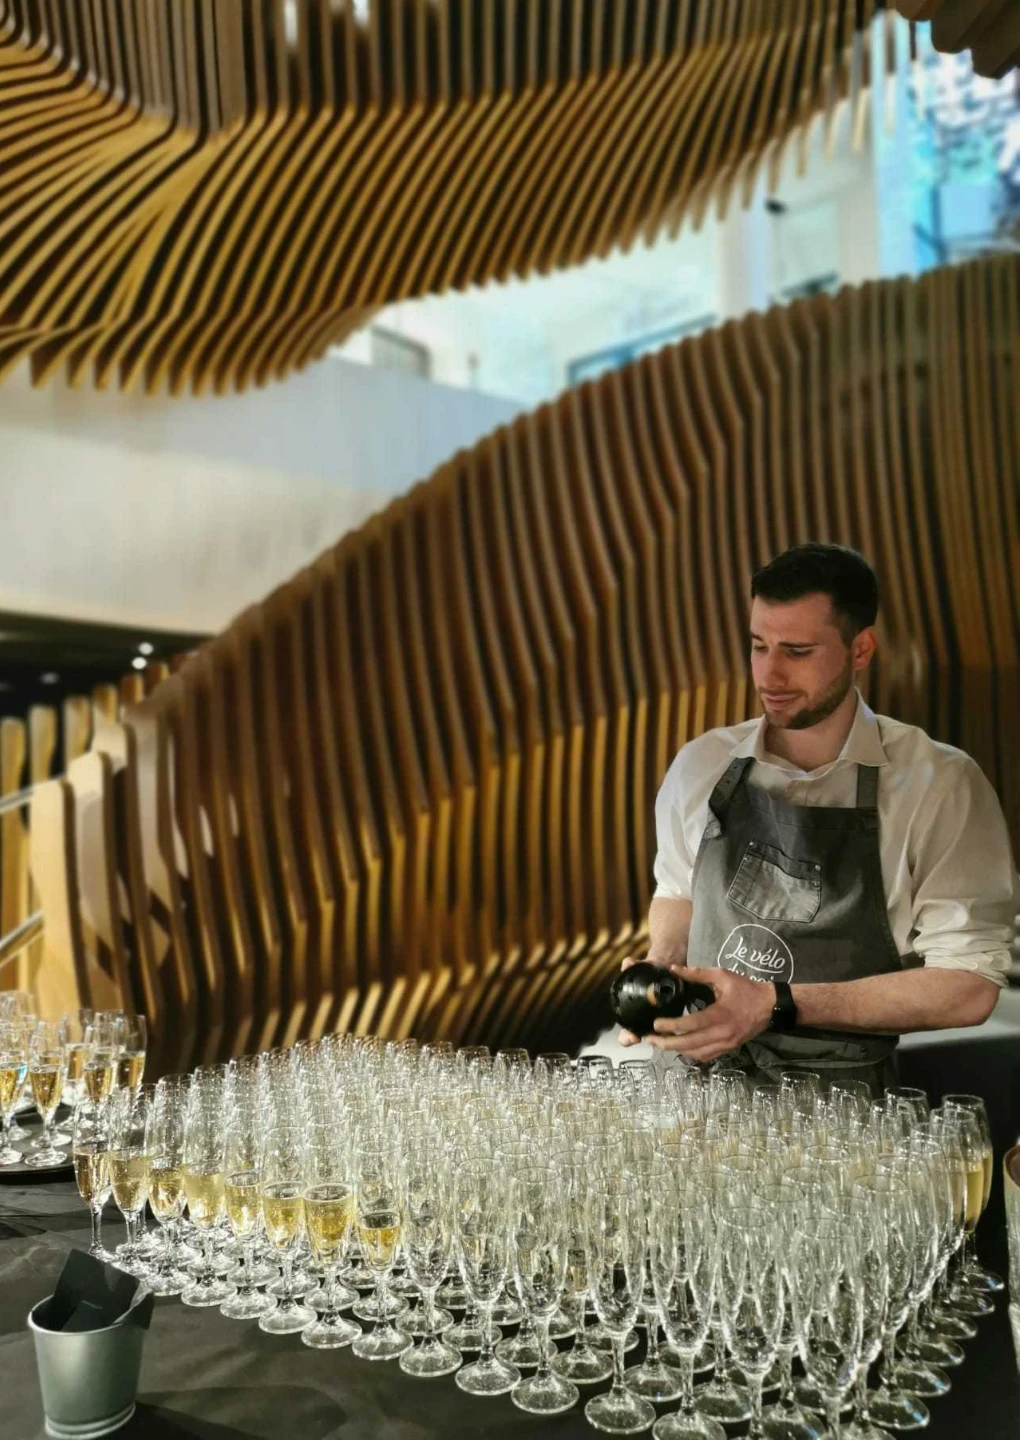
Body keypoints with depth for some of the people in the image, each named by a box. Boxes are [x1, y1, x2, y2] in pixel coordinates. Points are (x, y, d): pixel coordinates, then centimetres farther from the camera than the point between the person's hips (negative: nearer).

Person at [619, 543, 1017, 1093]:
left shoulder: (938, 785, -8)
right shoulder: (701, 764, 4)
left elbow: (968, 987, -10)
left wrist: (776, 1004, -17)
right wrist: (660, 970, -1)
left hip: (840, 1099, -2)